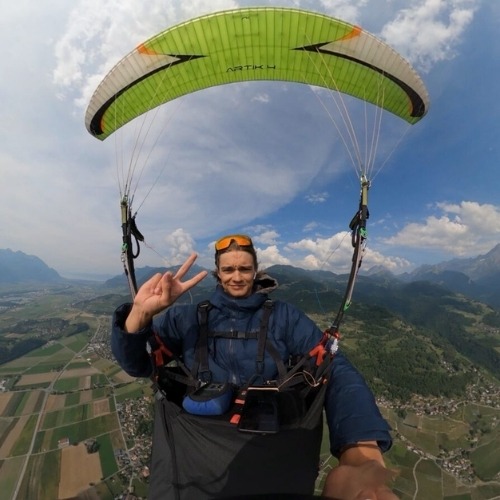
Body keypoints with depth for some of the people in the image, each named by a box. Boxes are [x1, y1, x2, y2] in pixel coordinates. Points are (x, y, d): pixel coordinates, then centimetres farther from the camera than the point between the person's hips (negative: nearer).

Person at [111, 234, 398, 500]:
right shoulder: (188, 317, 8)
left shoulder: (283, 316, 5)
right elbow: (135, 363, 2)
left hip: (269, 446, -1)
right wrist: (141, 312, -20)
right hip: (195, 441, 2)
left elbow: (337, 372, -4)